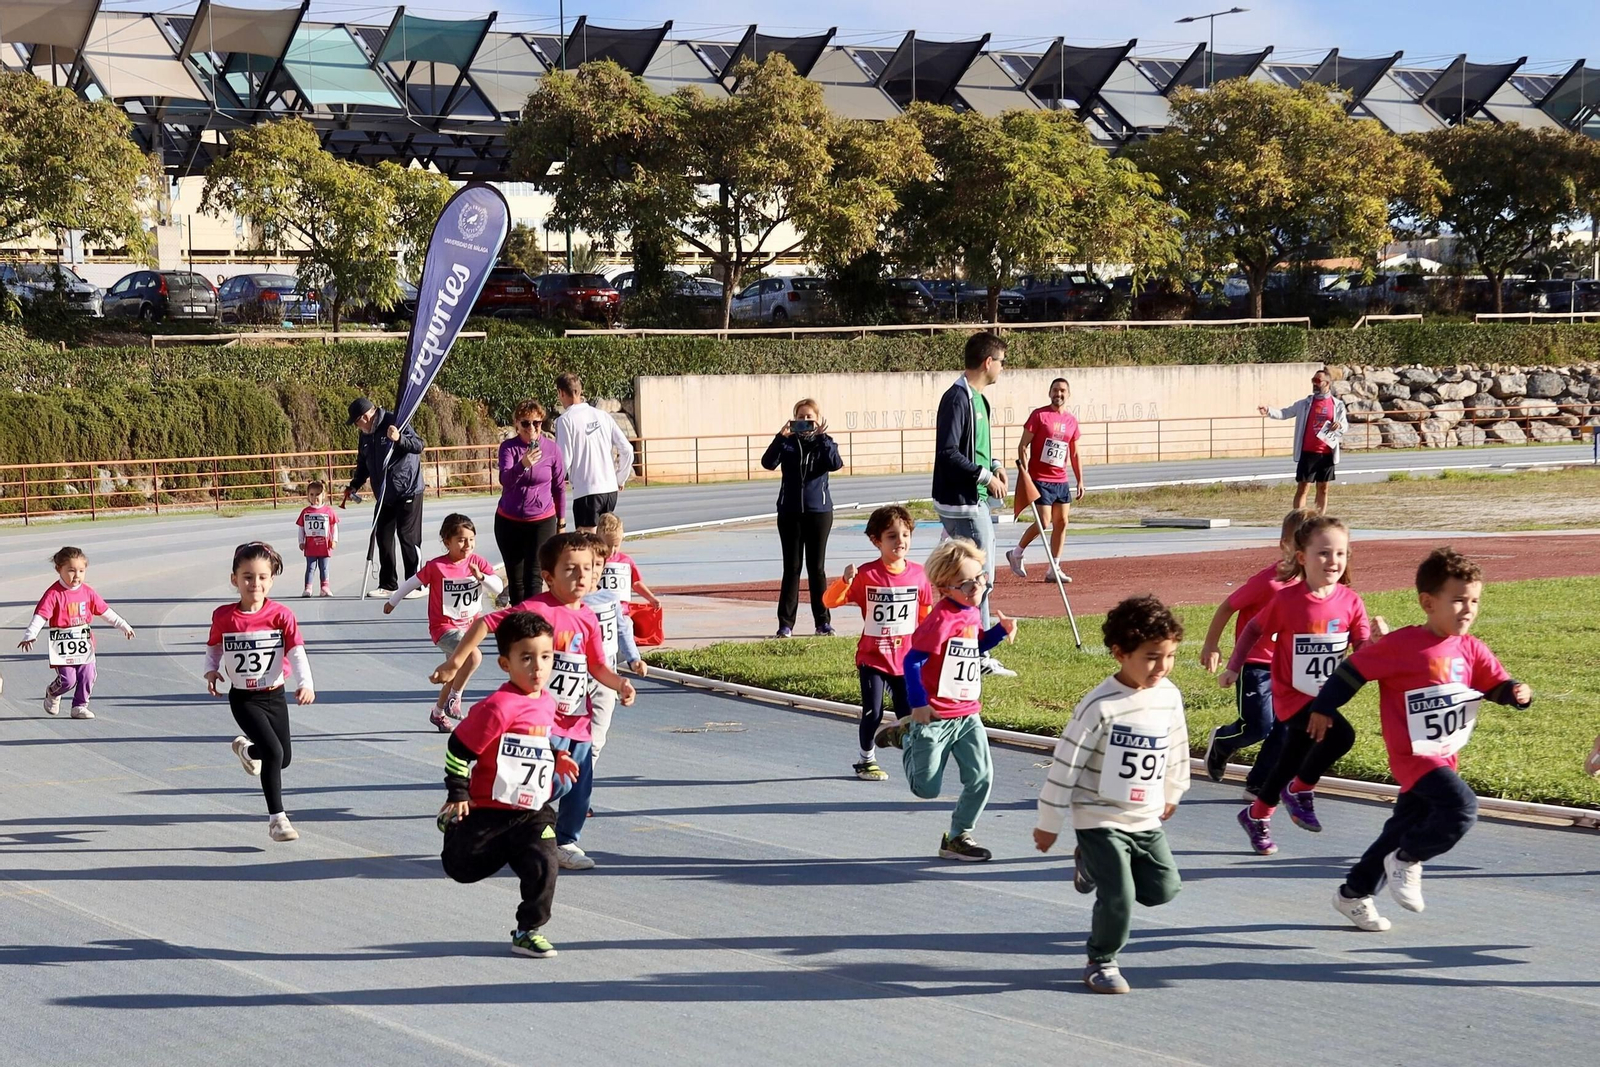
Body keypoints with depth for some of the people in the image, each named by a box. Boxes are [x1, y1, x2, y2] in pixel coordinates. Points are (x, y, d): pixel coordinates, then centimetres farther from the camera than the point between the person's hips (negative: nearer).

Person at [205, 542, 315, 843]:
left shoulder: (281, 615, -12)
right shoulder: (223, 617, -9)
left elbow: (296, 652, -18)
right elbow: (213, 647, 9)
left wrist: (305, 684, -32)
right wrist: (211, 670, -9)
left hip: (275, 695, 3)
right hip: (243, 699, -3)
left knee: (284, 757, 14)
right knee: (273, 752, -18)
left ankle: (246, 749, 48)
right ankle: (277, 818, -7)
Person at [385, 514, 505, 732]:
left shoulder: (478, 563, -6)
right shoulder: (436, 566, -16)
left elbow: (499, 589, -10)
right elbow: (412, 582, -2)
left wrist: (481, 577, -28)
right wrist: (393, 602, 11)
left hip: (469, 625, 6)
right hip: (444, 626, -6)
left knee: (456, 673, 19)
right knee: (474, 656, -29)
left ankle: (438, 712, 42)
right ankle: (454, 698, -9)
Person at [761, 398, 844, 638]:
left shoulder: (824, 442, 3)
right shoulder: (787, 442, 3)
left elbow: (835, 464, -17)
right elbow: (768, 463, -13)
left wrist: (821, 437, -21)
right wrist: (780, 436, -23)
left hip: (819, 512, 0)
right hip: (790, 512, 0)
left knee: (817, 567, 5)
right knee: (792, 568, 2)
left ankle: (823, 621, 11)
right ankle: (785, 623, 3)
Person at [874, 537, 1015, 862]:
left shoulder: (972, 614, 6)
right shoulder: (941, 618, -21)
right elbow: (913, 660, -20)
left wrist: (1001, 630, 8)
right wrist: (917, 704, -22)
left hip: (968, 716, 7)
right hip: (935, 718, -7)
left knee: (981, 778, -4)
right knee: (926, 789, 4)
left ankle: (957, 837, 14)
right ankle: (906, 736, 30)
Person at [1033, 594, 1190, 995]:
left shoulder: (1169, 696, -2)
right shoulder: (1100, 706, -20)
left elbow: (1177, 747, 17)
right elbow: (1066, 764, -14)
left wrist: (1171, 793, 28)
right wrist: (1049, 822, -9)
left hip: (1146, 819, 6)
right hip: (1100, 819, -6)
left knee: (1163, 888, 7)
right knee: (1118, 897, -11)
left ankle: (1092, 866, 30)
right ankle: (1101, 963, 13)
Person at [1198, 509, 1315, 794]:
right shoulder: (1267, 580, -20)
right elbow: (1227, 607, -10)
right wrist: (1211, 645, -6)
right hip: (1255, 663, -6)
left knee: (1285, 727, 1)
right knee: (1258, 726, -8)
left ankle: (1258, 784, 17)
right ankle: (1220, 742, 25)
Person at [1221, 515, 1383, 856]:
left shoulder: (1350, 601, -6)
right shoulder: (1286, 600, -16)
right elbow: (1254, 629, -1)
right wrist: (1233, 668, 0)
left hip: (1327, 697, 5)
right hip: (1293, 696, -5)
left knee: (1292, 760, 19)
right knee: (1341, 735, -28)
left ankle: (1256, 816, 42)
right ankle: (1301, 790, -5)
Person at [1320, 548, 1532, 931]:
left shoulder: (1470, 650, 3)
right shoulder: (1401, 646, -16)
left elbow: (1496, 684, 4)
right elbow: (1353, 670, -8)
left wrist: (1517, 693, -19)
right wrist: (1322, 709, -2)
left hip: (1445, 758, 8)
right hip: (1413, 756, -8)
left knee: (1403, 832, 17)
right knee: (1462, 808, -25)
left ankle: (1353, 895, 32)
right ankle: (1407, 861, -2)